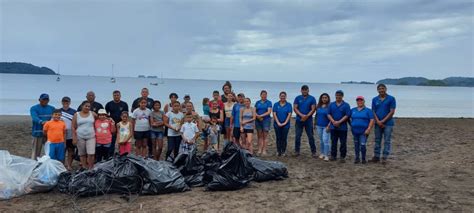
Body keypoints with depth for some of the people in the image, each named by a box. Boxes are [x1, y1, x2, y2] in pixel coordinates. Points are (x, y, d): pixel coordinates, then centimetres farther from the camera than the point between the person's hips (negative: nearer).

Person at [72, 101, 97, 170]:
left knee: (91, 153, -11)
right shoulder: (76, 115, 3)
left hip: (91, 137, 0)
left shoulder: (92, 114, 5)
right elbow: (73, 127, 2)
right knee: (82, 154, 7)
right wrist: (74, 137, -5)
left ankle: (90, 168, -2)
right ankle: (84, 168, 16)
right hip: (80, 137, 0)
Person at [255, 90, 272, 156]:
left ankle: (264, 151, -2)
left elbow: (269, 112, -7)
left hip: (266, 120, -3)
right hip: (258, 120, 3)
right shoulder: (257, 102, 13)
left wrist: (261, 116, -15)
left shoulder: (269, 102, 3)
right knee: (259, 136, 4)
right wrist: (258, 116, -12)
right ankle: (259, 150, 7)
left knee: (265, 136, -4)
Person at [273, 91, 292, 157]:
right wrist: (278, 123, -10)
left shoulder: (288, 105, 3)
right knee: (278, 138, 3)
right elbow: (274, 114, -1)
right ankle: (278, 151, 10)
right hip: (277, 124, 1)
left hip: (285, 124, -1)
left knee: (284, 138, 1)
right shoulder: (276, 104, 6)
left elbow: (289, 114, -3)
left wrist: (285, 123, -12)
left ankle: (283, 151, 9)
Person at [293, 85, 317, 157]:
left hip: (308, 120, -1)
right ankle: (297, 151, 13)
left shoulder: (312, 98, 2)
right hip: (299, 120, 1)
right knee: (297, 136, 3)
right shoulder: (297, 98, 6)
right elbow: (295, 108, -1)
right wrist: (302, 115, -15)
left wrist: (307, 116, -16)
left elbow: (313, 109, -4)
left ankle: (313, 152, 8)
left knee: (310, 136, 1)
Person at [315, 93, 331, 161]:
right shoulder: (318, 106, 8)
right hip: (319, 126, 5)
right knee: (321, 140, 13)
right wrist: (315, 124, 14)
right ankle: (322, 153, 24)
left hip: (326, 126, -5)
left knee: (325, 140, -10)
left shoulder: (329, 106, -7)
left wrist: (329, 126, -16)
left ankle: (326, 155, -6)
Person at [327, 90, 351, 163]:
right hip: (333, 127, 3)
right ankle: (333, 156, 17)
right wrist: (333, 121, -12)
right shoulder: (331, 104, 9)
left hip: (342, 127, -3)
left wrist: (339, 122, -16)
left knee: (343, 143, 1)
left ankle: (342, 157, 7)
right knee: (333, 142, 9)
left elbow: (347, 115, -8)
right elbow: (328, 114, 4)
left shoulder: (346, 105, 0)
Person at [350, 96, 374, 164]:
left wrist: (368, 129, -14)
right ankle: (357, 158, 21)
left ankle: (363, 159, 5)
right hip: (355, 131, 4)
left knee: (362, 145, -11)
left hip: (364, 132, -4)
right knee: (356, 145, 10)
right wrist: (351, 126, 8)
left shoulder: (368, 110, 1)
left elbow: (372, 120, -5)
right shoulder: (353, 110, 10)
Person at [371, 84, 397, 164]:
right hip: (378, 123, 3)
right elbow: (373, 112, 4)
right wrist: (378, 121, -10)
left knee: (387, 141, 0)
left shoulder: (391, 99, -3)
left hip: (388, 123, -3)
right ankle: (376, 156, 16)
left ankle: (384, 157, 5)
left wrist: (383, 121, -12)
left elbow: (392, 112, -8)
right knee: (377, 140, 9)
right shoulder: (374, 99, 7)